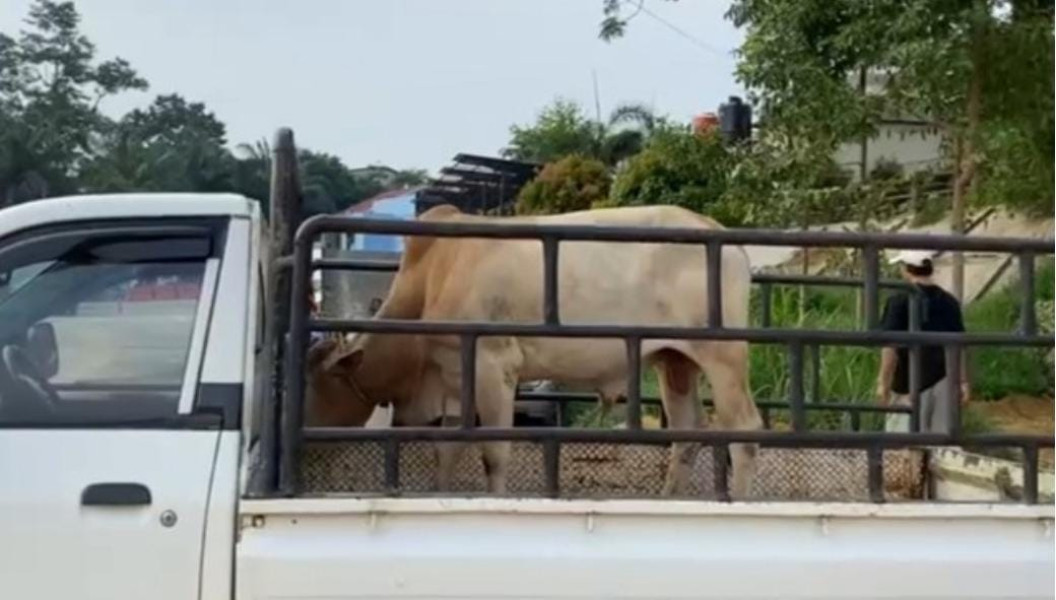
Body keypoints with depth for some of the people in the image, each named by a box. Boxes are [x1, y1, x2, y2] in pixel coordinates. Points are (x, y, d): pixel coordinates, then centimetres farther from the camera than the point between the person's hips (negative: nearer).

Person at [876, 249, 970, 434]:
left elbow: (891, 347, -13)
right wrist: (964, 381, 12)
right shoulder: (949, 302, 6)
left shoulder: (900, 301, -9)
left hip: (910, 383, -5)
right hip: (942, 380, 5)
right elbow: (960, 346, 7)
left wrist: (883, 383, -9)